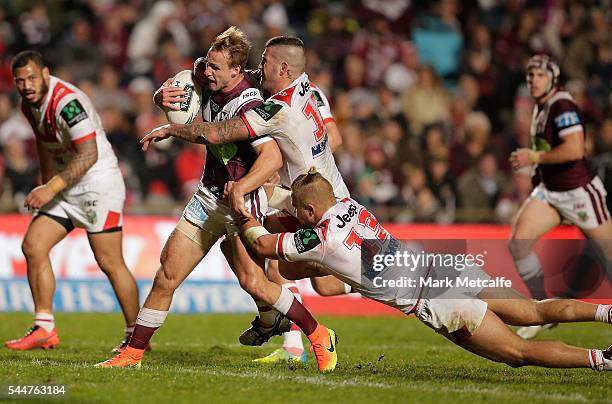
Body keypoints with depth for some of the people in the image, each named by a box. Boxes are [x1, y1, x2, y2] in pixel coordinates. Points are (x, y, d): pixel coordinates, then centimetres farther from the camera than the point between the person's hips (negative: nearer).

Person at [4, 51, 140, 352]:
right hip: (65, 188, 9)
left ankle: (136, 335, 4)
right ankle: (45, 329, 2)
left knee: (110, 262, -9)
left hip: (98, 183, -9)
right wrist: (45, 187, 20)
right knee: (33, 246, -3)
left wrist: (51, 188, -29)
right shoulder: (29, 105, 5)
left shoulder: (67, 101, -23)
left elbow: (89, 154, -28)